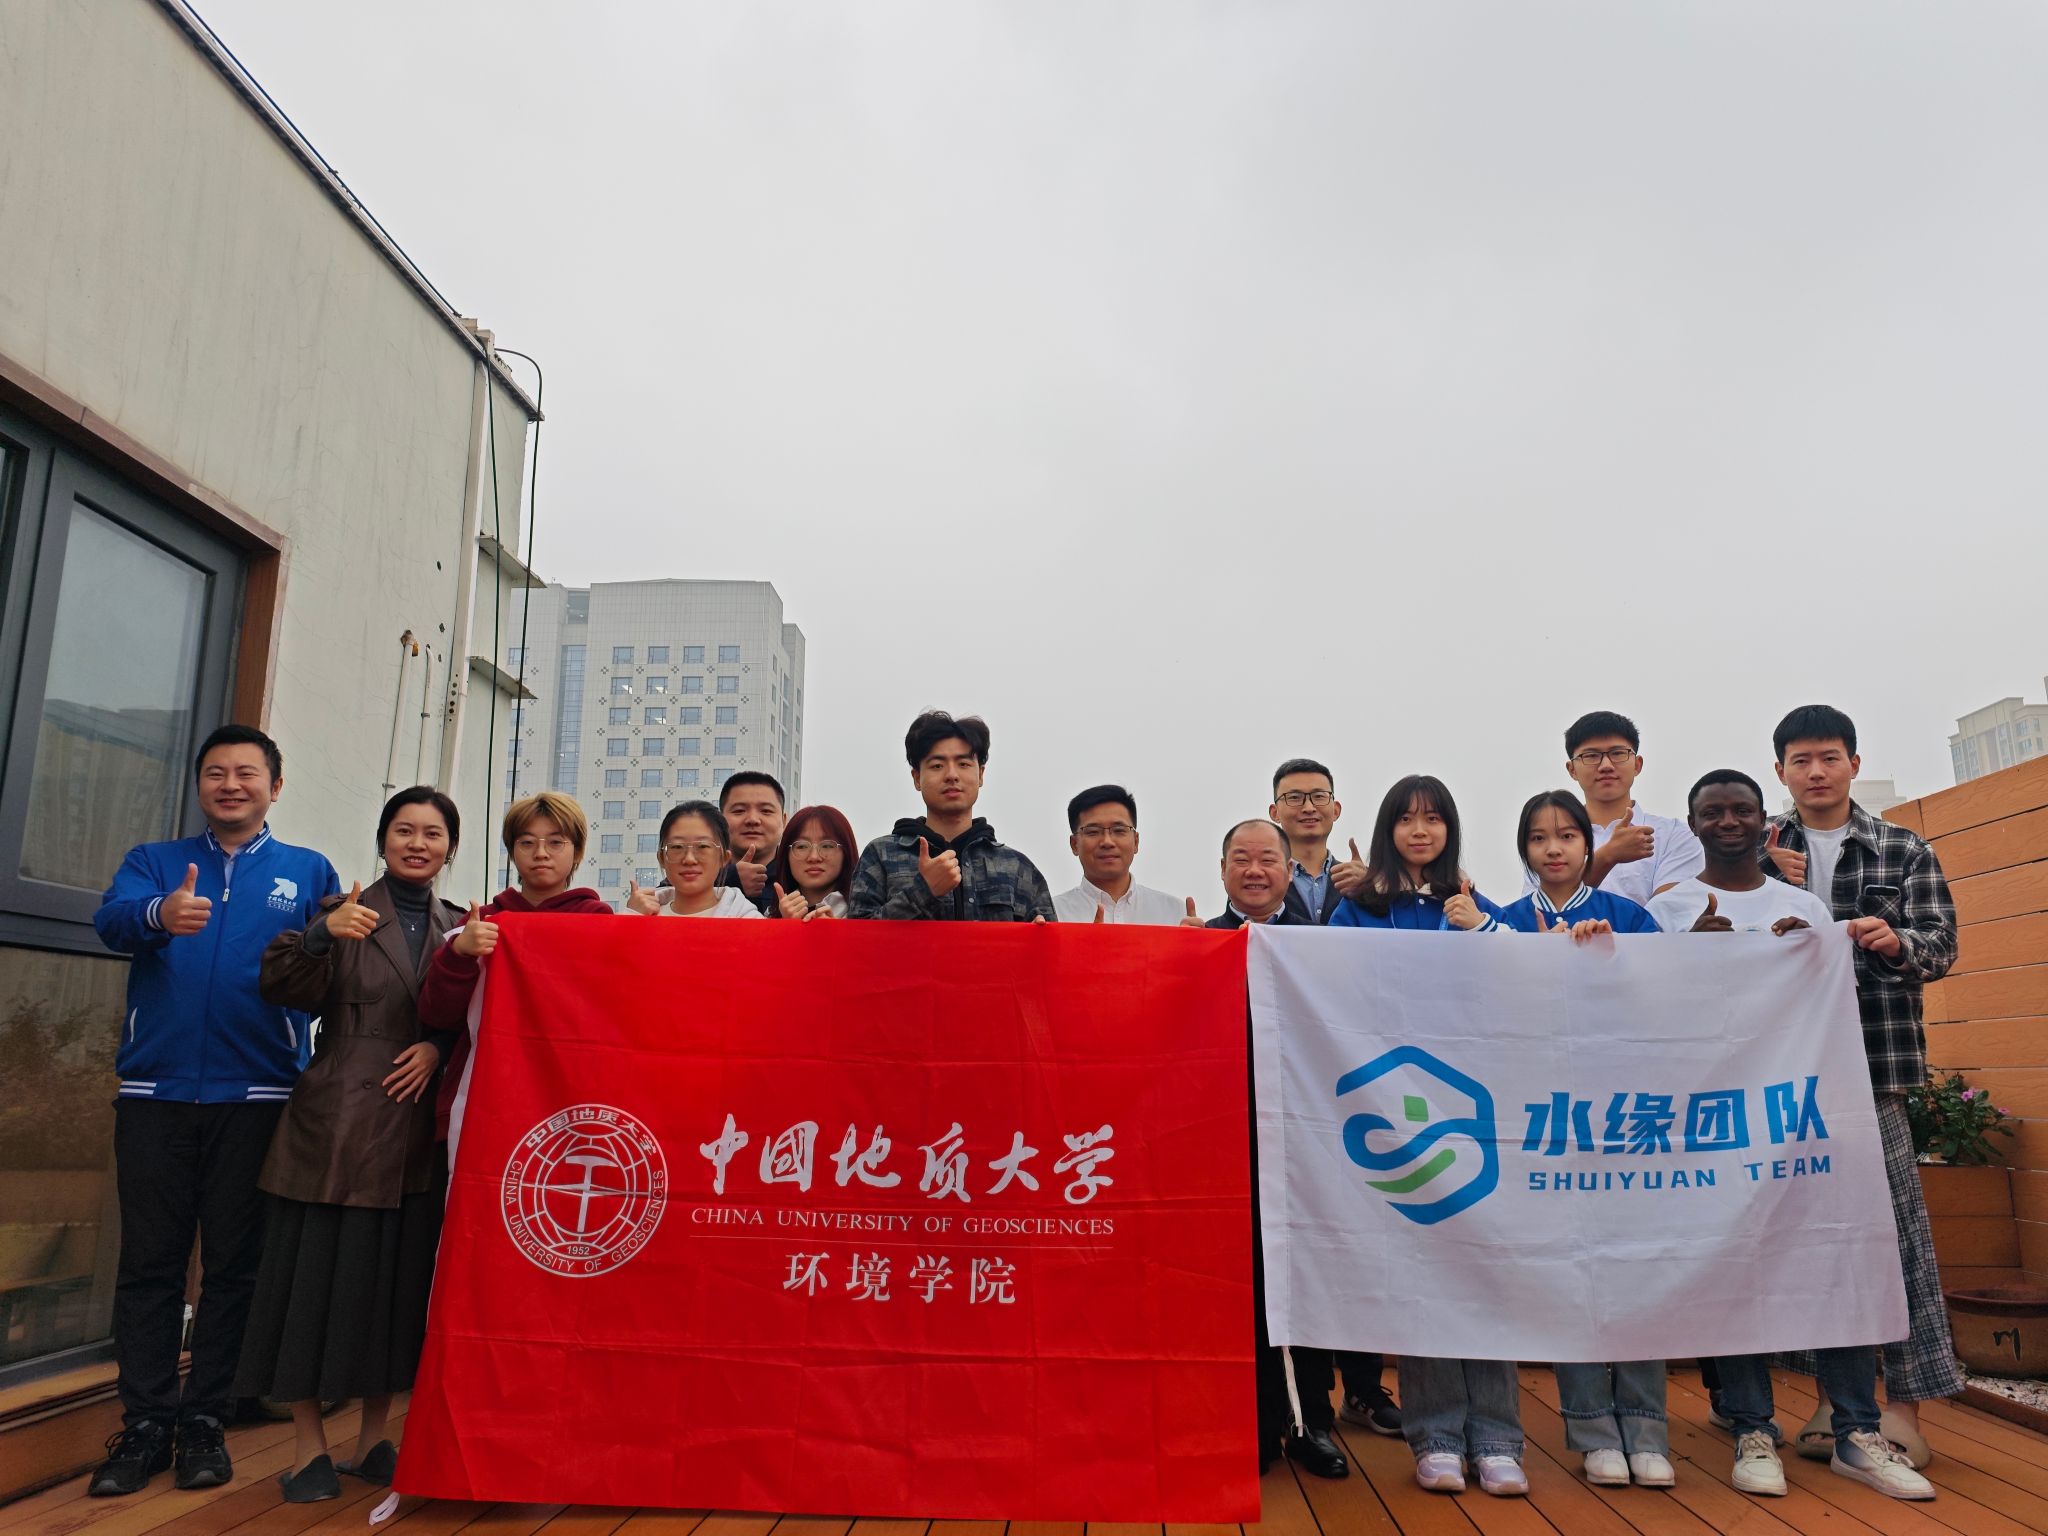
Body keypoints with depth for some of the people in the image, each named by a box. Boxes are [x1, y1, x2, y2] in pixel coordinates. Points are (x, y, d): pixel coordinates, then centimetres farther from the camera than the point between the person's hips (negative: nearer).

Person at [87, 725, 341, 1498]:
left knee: (232, 1263, 5)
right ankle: (145, 1425, 14)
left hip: (254, 1094, -1)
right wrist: (159, 915, -34)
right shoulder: (153, 861, 10)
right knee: (149, 1260, 5)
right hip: (155, 1091, 1)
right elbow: (112, 918, -12)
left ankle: (204, 1421, 16)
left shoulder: (309, 873, 8)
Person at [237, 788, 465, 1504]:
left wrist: (439, 1047, -9)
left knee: (399, 1281, 8)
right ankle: (310, 1448, 17)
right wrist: (321, 934, -27)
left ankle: (373, 1440, 22)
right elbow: (283, 990, -11)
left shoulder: (458, 928, 10)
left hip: (416, 1130, 3)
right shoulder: (343, 912, 2)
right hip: (336, 1125, -2)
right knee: (319, 1275, 2)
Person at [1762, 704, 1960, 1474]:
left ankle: (1904, 1401, 7)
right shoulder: (1760, 851, 10)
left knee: (1891, 1216, -2)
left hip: (1875, 1057, -1)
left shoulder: (1904, 851, 8)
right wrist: (1769, 889, -9)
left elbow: (1941, 946, 0)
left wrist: (1895, 940, -22)